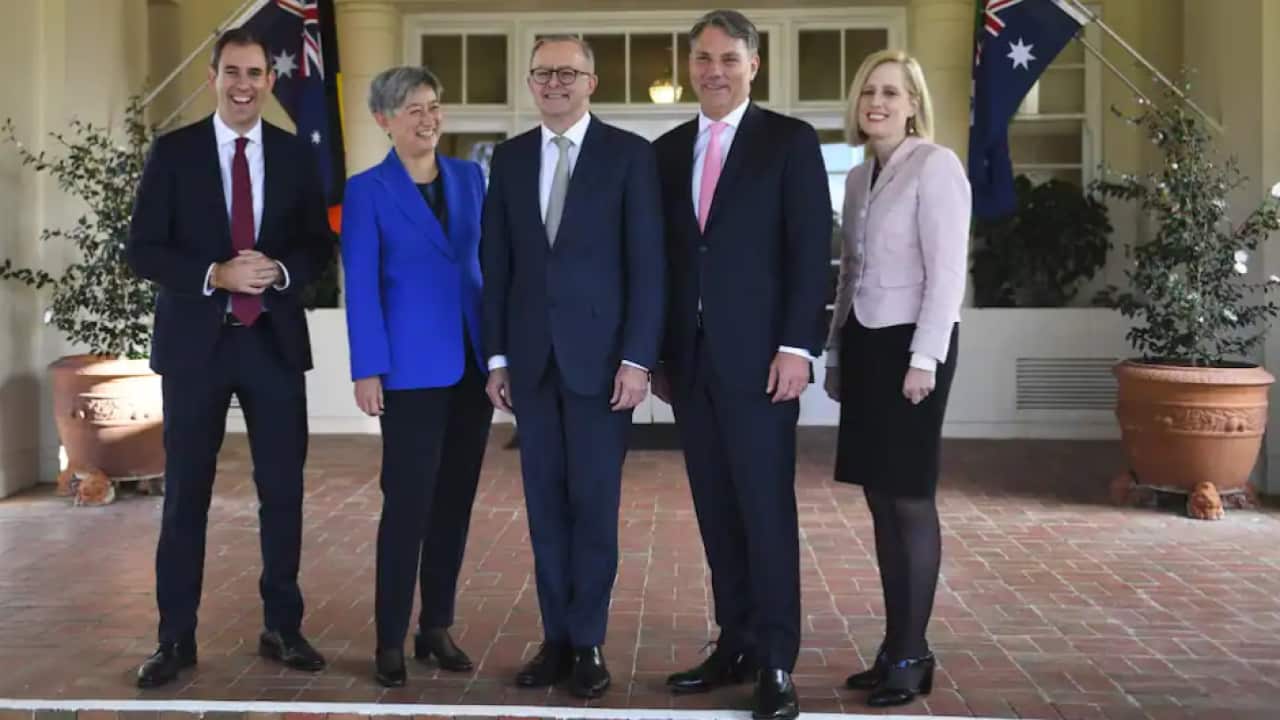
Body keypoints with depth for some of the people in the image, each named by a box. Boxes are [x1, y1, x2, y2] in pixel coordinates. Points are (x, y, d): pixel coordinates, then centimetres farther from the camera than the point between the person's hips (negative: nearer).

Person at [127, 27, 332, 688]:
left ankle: (282, 628, 19)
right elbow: (141, 249, -3)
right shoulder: (173, 151, 0)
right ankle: (176, 638, 15)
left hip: (275, 338, 2)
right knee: (185, 493, 4)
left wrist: (281, 271, -14)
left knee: (283, 489, 6)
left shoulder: (296, 155, 6)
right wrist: (213, 275, -18)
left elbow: (320, 245, 7)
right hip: (195, 340, -2)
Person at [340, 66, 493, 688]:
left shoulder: (470, 177, 9)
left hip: (472, 362, 5)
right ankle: (391, 639, 9)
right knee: (408, 501, -3)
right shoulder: (366, 190, -3)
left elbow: (487, 262, 13)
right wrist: (368, 370, -12)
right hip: (413, 367, -4)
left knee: (456, 498, 9)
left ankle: (438, 625, 21)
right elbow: (361, 287, -6)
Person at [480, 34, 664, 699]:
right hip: (531, 359, 4)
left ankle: (587, 643, 13)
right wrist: (497, 356, 5)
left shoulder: (629, 154, -1)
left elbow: (647, 264, -5)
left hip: (600, 356, -3)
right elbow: (496, 263, 10)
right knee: (546, 504, 8)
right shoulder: (509, 158, 10)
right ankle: (556, 637, 17)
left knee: (594, 505, 2)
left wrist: (637, 359, -11)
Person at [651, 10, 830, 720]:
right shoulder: (667, 151, 14)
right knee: (716, 509, 8)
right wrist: (657, 352, 10)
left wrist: (797, 345, -14)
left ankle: (775, 661, 5)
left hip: (758, 355, -5)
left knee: (766, 506, -2)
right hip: (689, 358, 5)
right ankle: (735, 644, 18)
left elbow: (811, 250, -6)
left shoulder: (790, 141, 0)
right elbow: (662, 257, 14)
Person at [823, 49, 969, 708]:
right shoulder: (858, 176, 14)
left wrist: (924, 358, -18)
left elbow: (947, 270, -14)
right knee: (880, 500, 8)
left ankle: (912, 656, 7)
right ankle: (894, 648, 16)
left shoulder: (935, 164, -8)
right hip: (865, 344, 7)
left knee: (910, 499, -2)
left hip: (910, 345, -7)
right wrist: (836, 353, 15)